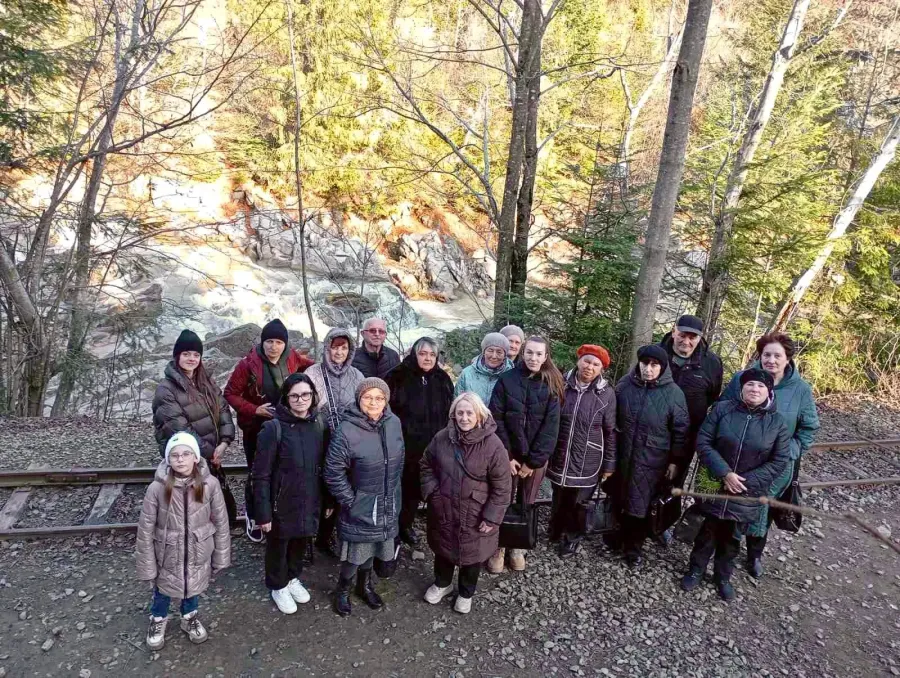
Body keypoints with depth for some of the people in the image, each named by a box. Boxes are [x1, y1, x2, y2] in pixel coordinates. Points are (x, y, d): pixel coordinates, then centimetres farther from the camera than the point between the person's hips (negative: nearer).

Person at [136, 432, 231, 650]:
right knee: (163, 590, 25)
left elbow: (221, 523, -9)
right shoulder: (157, 488, -23)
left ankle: (190, 617, 56)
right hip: (168, 556, 0)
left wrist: (220, 558, -2)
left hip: (197, 554, 1)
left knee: (194, 587, 25)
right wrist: (148, 567, -7)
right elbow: (146, 530, -12)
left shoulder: (210, 484, -21)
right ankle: (158, 620, 56)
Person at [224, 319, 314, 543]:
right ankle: (253, 518, 32)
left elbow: (311, 366, 14)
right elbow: (230, 393, -11)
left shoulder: (292, 359, -7)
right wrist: (254, 409, -23)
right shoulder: (249, 363, -17)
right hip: (256, 429, -3)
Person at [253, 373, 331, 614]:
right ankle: (278, 586, 44)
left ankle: (293, 578, 50)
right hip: (282, 503, -4)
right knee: (278, 546, 18)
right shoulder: (273, 428, -20)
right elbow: (261, 475, -16)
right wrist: (263, 513, -15)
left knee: (301, 542, 23)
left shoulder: (320, 423, -5)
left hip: (310, 501, 4)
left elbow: (326, 465, 3)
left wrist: (329, 499, 7)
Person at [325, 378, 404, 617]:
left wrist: (393, 488, 10)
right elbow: (333, 472, -17)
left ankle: (365, 585, 46)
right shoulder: (346, 430, -23)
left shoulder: (394, 423, -6)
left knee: (372, 547, 21)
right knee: (355, 552, 9)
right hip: (360, 506, -5)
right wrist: (350, 500, -13)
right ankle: (343, 590, 37)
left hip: (387, 504, 5)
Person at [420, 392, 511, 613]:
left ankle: (466, 593, 44)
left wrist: (491, 517, -14)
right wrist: (431, 491, -2)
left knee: (472, 553, 16)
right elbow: (426, 465, 9)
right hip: (443, 510, 3)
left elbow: (502, 486, -14)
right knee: (443, 548, 23)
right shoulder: (442, 438, -9)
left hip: (475, 514, -3)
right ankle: (442, 583, 52)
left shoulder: (492, 444, -20)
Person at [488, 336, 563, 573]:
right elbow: (496, 419, -7)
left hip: (536, 457, 1)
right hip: (509, 454, -1)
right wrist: (507, 455, -11)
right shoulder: (507, 379, -5)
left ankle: (517, 548, 29)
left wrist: (534, 460, -11)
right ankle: (498, 548, 22)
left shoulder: (551, 385, -2)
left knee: (527, 504, 11)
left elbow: (551, 426, -6)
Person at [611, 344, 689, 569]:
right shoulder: (624, 384, -4)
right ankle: (616, 533, 40)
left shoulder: (673, 393, -12)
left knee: (640, 504, 6)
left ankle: (634, 547, 25)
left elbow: (680, 430, -4)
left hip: (651, 460, -3)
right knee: (617, 498, 17)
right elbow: (611, 417, 8)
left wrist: (675, 460, -3)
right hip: (620, 455, 3)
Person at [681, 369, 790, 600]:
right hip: (715, 485, -1)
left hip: (748, 493, 1)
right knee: (708, 531, 13)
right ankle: (696, 570, 35)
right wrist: (725, 473, -19)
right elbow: (703, 442, -11)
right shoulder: (723, 408, -10)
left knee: (731, 537, 17)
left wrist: (747, 482, -14)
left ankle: (723, 576, 38)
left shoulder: (777, 422, -6)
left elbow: (779, 461, -6)